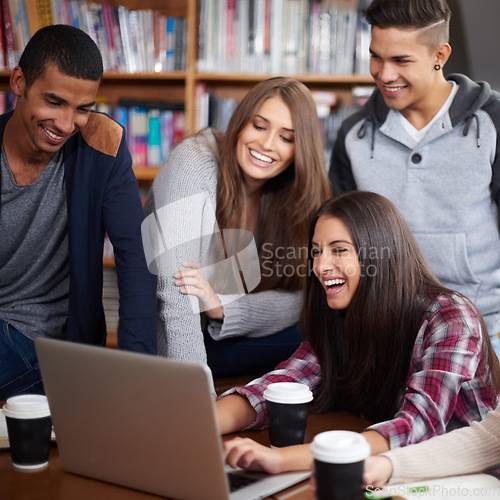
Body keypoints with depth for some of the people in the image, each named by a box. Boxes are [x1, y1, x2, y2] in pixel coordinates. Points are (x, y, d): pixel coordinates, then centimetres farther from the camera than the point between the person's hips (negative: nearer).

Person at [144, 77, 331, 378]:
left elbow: (298, 299, -10)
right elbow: (176, 291, -29)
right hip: (168, 341, -4)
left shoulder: (293, 193, -3)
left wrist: (222, 307, -28)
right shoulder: (194, 164, -20)